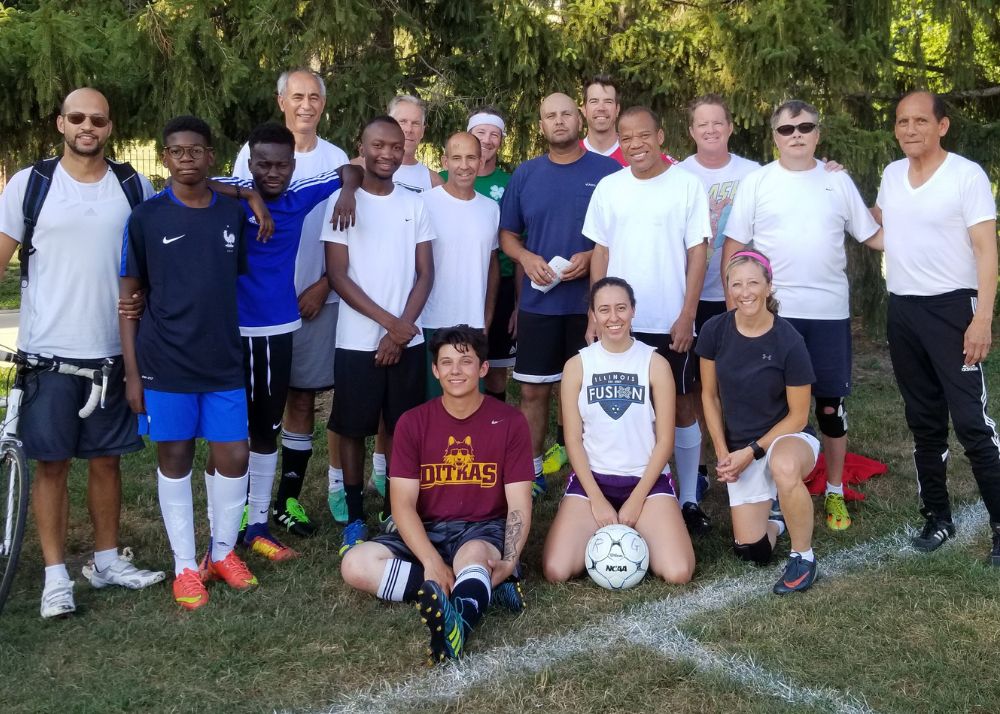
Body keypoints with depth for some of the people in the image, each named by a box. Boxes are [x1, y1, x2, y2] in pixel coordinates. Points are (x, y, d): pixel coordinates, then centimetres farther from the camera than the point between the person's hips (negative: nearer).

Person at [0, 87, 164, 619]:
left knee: (107, 459, 12)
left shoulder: (135, 188, 3)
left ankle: (106, 560, 27)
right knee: (51, 463, 4)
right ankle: (56, 575, 14)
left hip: (113, 352, 2)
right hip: (47, 353, -2)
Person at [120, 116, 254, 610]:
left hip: (224, 363, 3)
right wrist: (131, 372, -5)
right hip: (165, 364, -2)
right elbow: (128, 298, -2)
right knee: (174, 458, 7)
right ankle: (185, 566, 19)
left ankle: (223, 551, 26)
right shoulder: (146, 217, -4)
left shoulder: (233, 215, 3)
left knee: (233, 457, 4)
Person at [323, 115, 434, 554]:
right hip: (357, 340, -2)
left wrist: (402, 328, -8)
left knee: (402, 428, 6)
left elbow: (425, 274, 4)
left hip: (408, 339, 2)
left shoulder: (414, 205, 6)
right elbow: (337, 276, -7)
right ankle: (355, 517, 16)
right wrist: (388, 321, -12)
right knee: (353, 428, 5)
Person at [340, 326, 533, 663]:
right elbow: (403, 503, -7)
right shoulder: (412, 423, 0)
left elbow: (519, 505, -6)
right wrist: (432, 563, -23)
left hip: (484, 530, -3)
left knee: (474, 555, -38)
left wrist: (508, 563, -24)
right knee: (355, 565, -22)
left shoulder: (510, 422, -3)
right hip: (426, 532, 3)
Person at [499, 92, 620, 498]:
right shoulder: (525, 174, 8)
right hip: (538, 302, 2)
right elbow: (507, 234, 13)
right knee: (533, 391, 6)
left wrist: (594, 256, -16)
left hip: (591, 302, -2)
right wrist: (525, 257, -8)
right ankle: (531, 473, 19)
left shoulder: (607, 171, 0)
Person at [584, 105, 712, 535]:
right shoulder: (609, 187, 5)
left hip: (671, 322, -2)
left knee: (682, 405, 6)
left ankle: (688, 498, 17)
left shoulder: (687, 185, -3)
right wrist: (595, 314, 2)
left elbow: (697, 253, -4)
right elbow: (601, 253, 7)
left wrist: (687, 315, -10)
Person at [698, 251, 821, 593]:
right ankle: (774, 518, 37)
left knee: (784, 466, -42)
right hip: (739, 449, 4)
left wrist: (752, 452, -15)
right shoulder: (715, 331, -9)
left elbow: (798, 416, -11)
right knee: (751, 551, -1)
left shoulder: (788, 341, -19)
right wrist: (723, 452, -2)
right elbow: (709, 395, 3)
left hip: (786, 437, -3)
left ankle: (803, 557, -17)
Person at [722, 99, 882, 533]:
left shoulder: (838, 181, 7)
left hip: (829, 311, 1)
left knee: (832, 402, 7)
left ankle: (835, 492, 21)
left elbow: (873, 236, 10)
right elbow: (733, 247, 1)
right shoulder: (756, 182, 2)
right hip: (772, 312, -1)